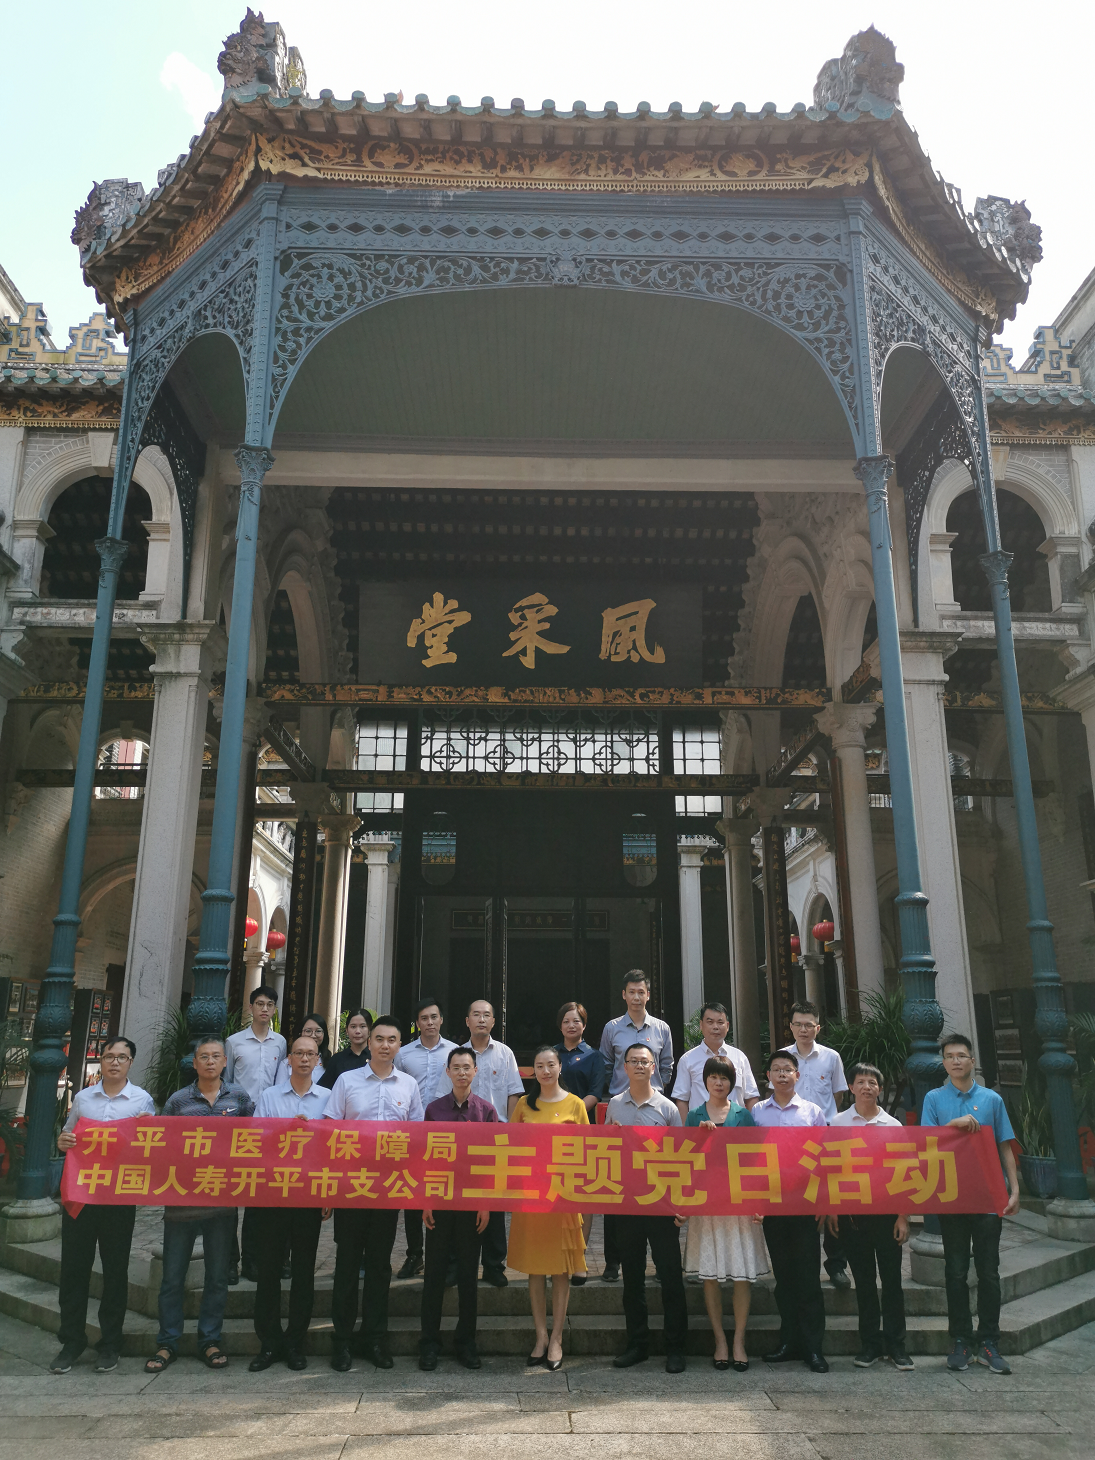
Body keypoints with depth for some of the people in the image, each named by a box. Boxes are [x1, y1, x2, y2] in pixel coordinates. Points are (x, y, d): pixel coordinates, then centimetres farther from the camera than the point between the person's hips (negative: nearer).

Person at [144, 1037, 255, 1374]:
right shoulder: (178, 1100, 1)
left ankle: (210, 1340, 22)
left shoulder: (239, 1096, 4)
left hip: (223, 1200, 1)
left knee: (218, 1275, 9)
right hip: (181, 1200, -1)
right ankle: (167, 1343, 20)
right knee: (173, 1276, 6)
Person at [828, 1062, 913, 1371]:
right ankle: (870, 1344, 18)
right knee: (863, 1279, 7)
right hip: (851, 1211, 0)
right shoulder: (837, 1123, 3)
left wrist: (903, 1216, 0)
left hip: (886, 1210, 0)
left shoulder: (893, 1125, 3)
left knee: (892, 1279, 4)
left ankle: (895, 1345, 15)